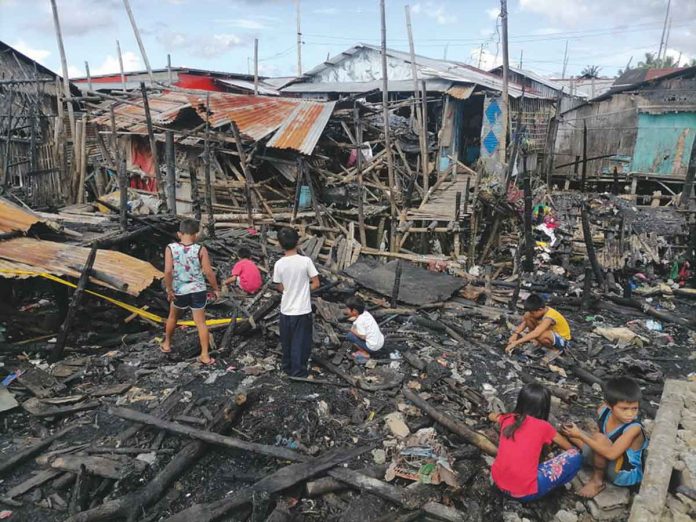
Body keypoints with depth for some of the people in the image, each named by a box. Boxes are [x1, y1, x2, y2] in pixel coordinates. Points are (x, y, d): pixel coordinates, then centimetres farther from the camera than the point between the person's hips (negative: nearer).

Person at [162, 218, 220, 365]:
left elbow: (167, 271, -16)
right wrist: (216, 288, 1)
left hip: (179, 291, 1)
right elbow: (209, 272, -11)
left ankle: (167, 344, 43)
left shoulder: (171, 248, -8)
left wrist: (169, 289, -5)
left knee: (173, 316, 26)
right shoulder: (200, 250, -10)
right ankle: (205, 355, 7)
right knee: (201, 322, 6)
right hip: (198, 290, -1)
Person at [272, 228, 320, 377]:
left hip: (286, 310, 3)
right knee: (300, 341, 9)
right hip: (302, 310, -2)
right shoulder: (306, 261, -14)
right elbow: (316, 284, -8)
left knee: (286, 341, 19)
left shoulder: (279, 264, -8)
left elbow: (280, 287, 2)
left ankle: (288, 367, 33)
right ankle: (298, 371, 16)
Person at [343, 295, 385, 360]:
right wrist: (355, 318, 6)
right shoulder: (365, 313, 2)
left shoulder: (359, 321, -20)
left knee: (349, 335, -4)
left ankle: (365, 354, 2)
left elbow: (363, 337, -21)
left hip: (373, 347, -8)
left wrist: (354, 331, -5)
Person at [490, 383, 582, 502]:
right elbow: (569, 447, 16)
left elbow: (492, 416, 33)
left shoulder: (508, 419, 8)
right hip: (524, 492, -5)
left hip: (498, 481, 6)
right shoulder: (543, 427, -3)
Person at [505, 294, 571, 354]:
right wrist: (515, 334, -24)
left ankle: (553, 347, -10)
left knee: (540, 335, -41)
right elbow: (524, 322, -9)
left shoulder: (549, 317, -35)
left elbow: (536, 333, -46)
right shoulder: (540, 310, -14)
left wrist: (516, 342, -48)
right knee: (526, 316, -11)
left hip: (562, 340, -7)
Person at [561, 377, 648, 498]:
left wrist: (581, 435, -38)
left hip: (626, 475, -7)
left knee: (600, 438, -33)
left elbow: (611, 454, -38)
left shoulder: (634, 428, -31)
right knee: (569, 430, 3)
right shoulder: (603, 411, -15)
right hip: (610, 461, 7)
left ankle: (597, 480, -10)